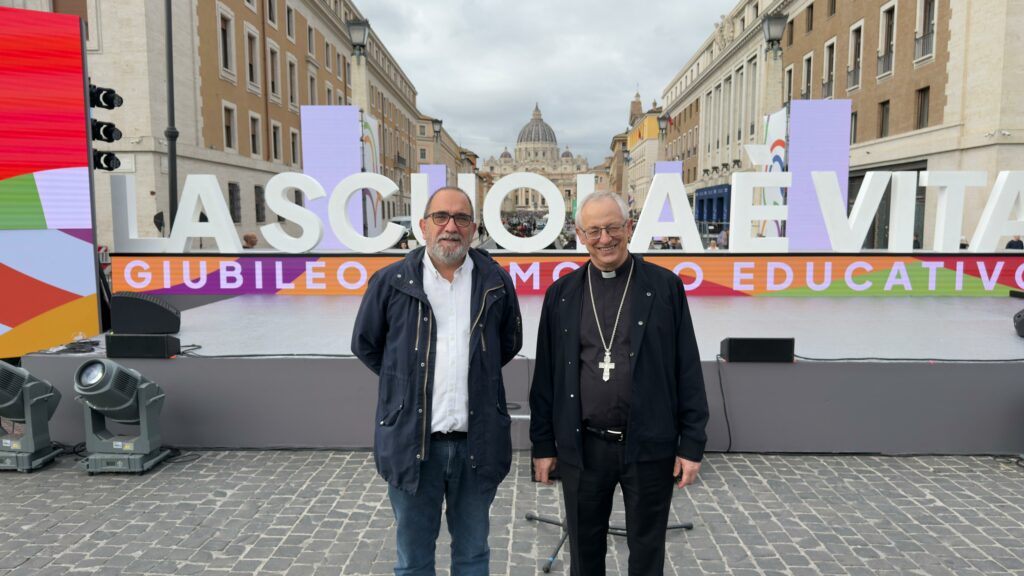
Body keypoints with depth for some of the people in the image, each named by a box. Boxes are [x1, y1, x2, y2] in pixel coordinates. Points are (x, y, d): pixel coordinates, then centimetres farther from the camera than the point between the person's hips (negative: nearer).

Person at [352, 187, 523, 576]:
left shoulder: (495, 281, 1)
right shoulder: (391, 281, -3)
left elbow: (510, 342, 16)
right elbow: (364, 344, 9)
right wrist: (406, 381, 8)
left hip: (477, 440, 1)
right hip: (411, 439, -1)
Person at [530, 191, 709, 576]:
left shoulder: (664, 286, -2)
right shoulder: (561, 294, 3)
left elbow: (688, 371, -2)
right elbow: (546, 374, 5)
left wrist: (692, 443, -4)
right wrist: (543, 444, 5)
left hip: (649, 446, -1)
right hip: (581, 447, 2)